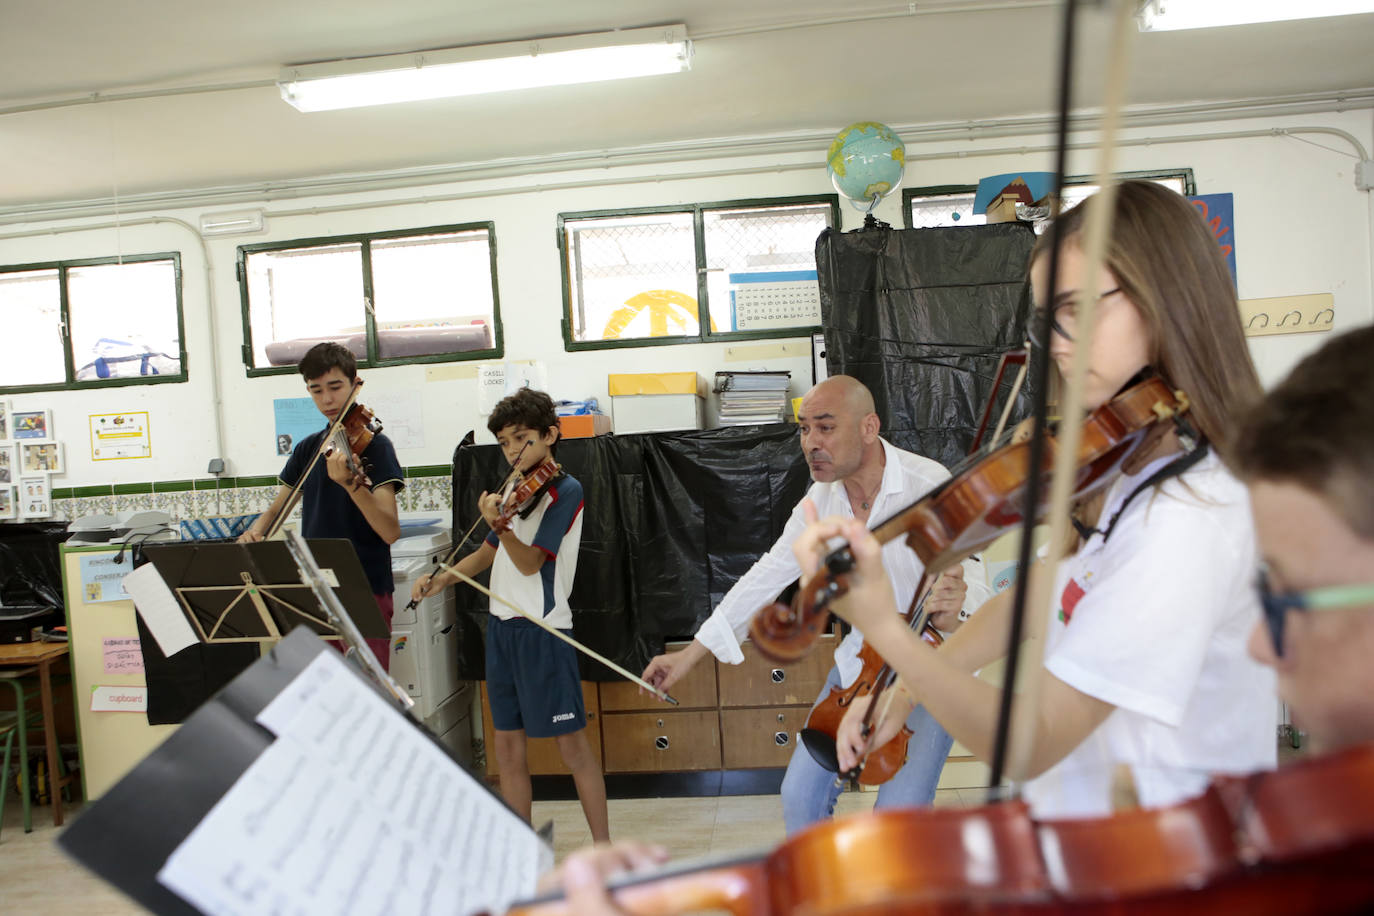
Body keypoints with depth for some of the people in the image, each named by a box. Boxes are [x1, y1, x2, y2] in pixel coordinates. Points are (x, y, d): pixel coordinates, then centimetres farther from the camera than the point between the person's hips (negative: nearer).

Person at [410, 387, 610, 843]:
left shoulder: (565, 490, -8)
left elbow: (530, 562, -15)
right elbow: (488, 554, 23)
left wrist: (500, 525, -32)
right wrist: (440, 579, 10)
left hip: (543, 629, -8)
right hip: (502, 625, 8)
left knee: (572, 743, -3)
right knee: (508, 746, 11)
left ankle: (604, 850, 7)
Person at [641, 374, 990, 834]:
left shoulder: (931, 486, -23)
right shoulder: (822, 499, -5)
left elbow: (974, 587, -24)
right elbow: (770, 573, 3)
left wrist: (951, 616, -50)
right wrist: (691, 653, 3)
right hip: (858, 663, 5)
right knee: (801, 793, 4)